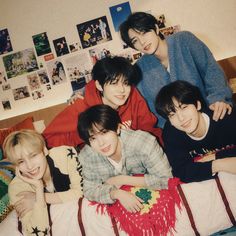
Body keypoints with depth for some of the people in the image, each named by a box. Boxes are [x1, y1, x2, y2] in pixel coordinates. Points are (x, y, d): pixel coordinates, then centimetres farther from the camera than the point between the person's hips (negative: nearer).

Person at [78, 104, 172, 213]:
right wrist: (117, 193, -27)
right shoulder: (86, 156, -16)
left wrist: (123, 180, -24)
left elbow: (166, 180, -23)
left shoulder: (143, 142, -27)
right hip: (117, 205, 2)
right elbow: (89, 190, -7)